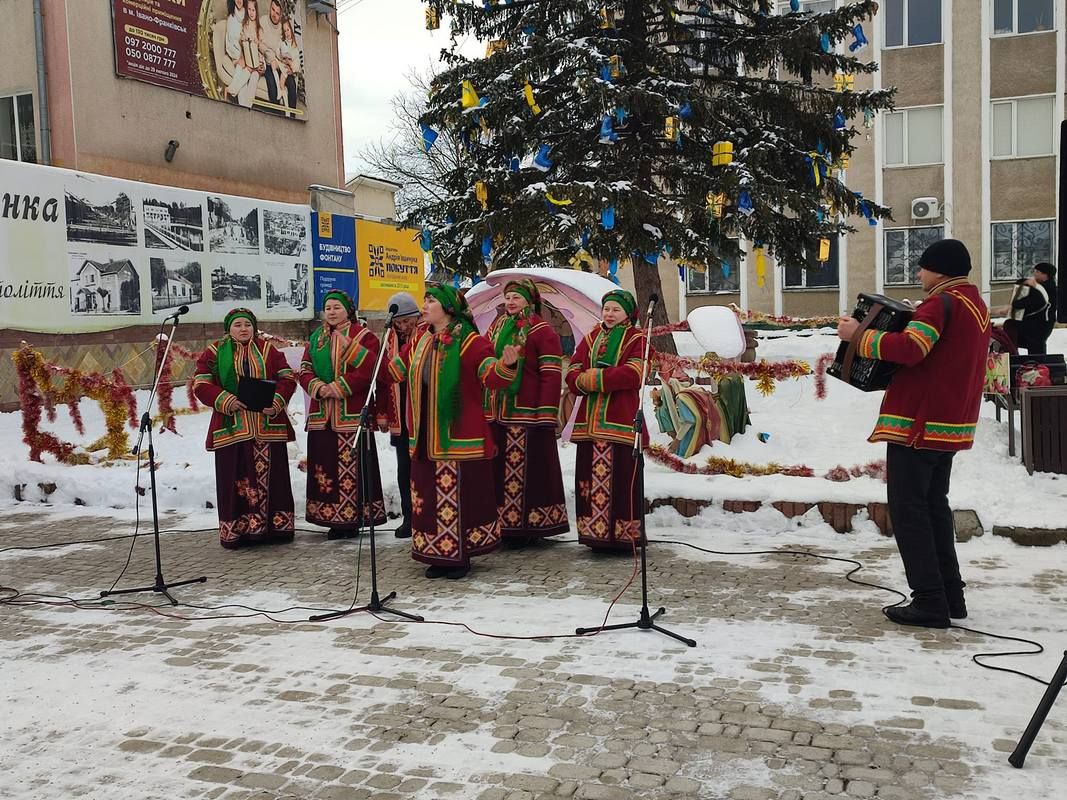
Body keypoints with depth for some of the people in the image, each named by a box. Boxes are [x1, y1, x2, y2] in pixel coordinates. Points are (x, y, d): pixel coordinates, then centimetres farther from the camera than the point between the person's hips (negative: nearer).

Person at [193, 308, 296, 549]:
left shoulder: (268, 349, 10)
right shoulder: (215, 353, 7)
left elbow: (287, 378, 6)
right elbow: (201, 384, 1)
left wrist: (276, 403, -10)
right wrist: (225, 401, -14)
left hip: (267, 425, 1)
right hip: (231, 427, -1)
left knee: (269, 475, 4)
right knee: (235, 478, 0)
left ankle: (275, 526, 12)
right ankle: (236, 530, 7)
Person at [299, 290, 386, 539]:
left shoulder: (363, 336, -1)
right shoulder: (315, 338, 17)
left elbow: (369, 370, -13)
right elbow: (305, 371, 11)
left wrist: (339, 387, -15)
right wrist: (319, 387, -9)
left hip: (352, 415, -5)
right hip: (322, 415, 6)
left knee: (352, 467, -7)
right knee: (325, 467, 5)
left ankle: (353, 519, 1)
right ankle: (334, 519, 14)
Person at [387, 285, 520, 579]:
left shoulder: (470, 342, -10)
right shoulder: (419, 343, 13)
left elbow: (492, 377, -20)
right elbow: (393, 370, 24)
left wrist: (506, 365, -40)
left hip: (459, 438, -7)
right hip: (425, 438, 7)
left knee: (459, 496, -1)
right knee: (427, 496, 11)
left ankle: (460, 556, 12)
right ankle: (437, 556, 23)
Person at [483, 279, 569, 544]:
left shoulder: (542, 332, -5)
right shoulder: (496, 329, 16)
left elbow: (551, 376, -11)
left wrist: (546, 416, -17)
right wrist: (484, 407, 14)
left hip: (527, 416, -6)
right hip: (496, 415, 7)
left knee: (528, 471, -5)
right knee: (500, 470, 9)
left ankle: (528, 525, 4)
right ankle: (502, 524, 17)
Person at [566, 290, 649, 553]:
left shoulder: (637, 339, 3)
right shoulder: (590, 338, 18)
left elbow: (633, 373, -15)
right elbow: (573, 376, 7)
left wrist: (594, 377, -11)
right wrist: (608, 377, -12)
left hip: (621, 423, -5)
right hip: (590, 422, 5)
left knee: (623, 481, -4)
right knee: (591, 479, 5)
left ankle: (624, 536, 4)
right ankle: (596, 533, 13)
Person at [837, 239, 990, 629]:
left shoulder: (943, 302, -14)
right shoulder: (975, 305, 17)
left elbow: (911, 348, -27)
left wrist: (858, 335, -18)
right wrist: (914, 320, 12)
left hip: (918, 423, -10)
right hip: (951, 424, 10)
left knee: (908, 510, -4)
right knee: (934, 506, 17)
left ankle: (929, 601, -4)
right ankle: (951, 595, 20)